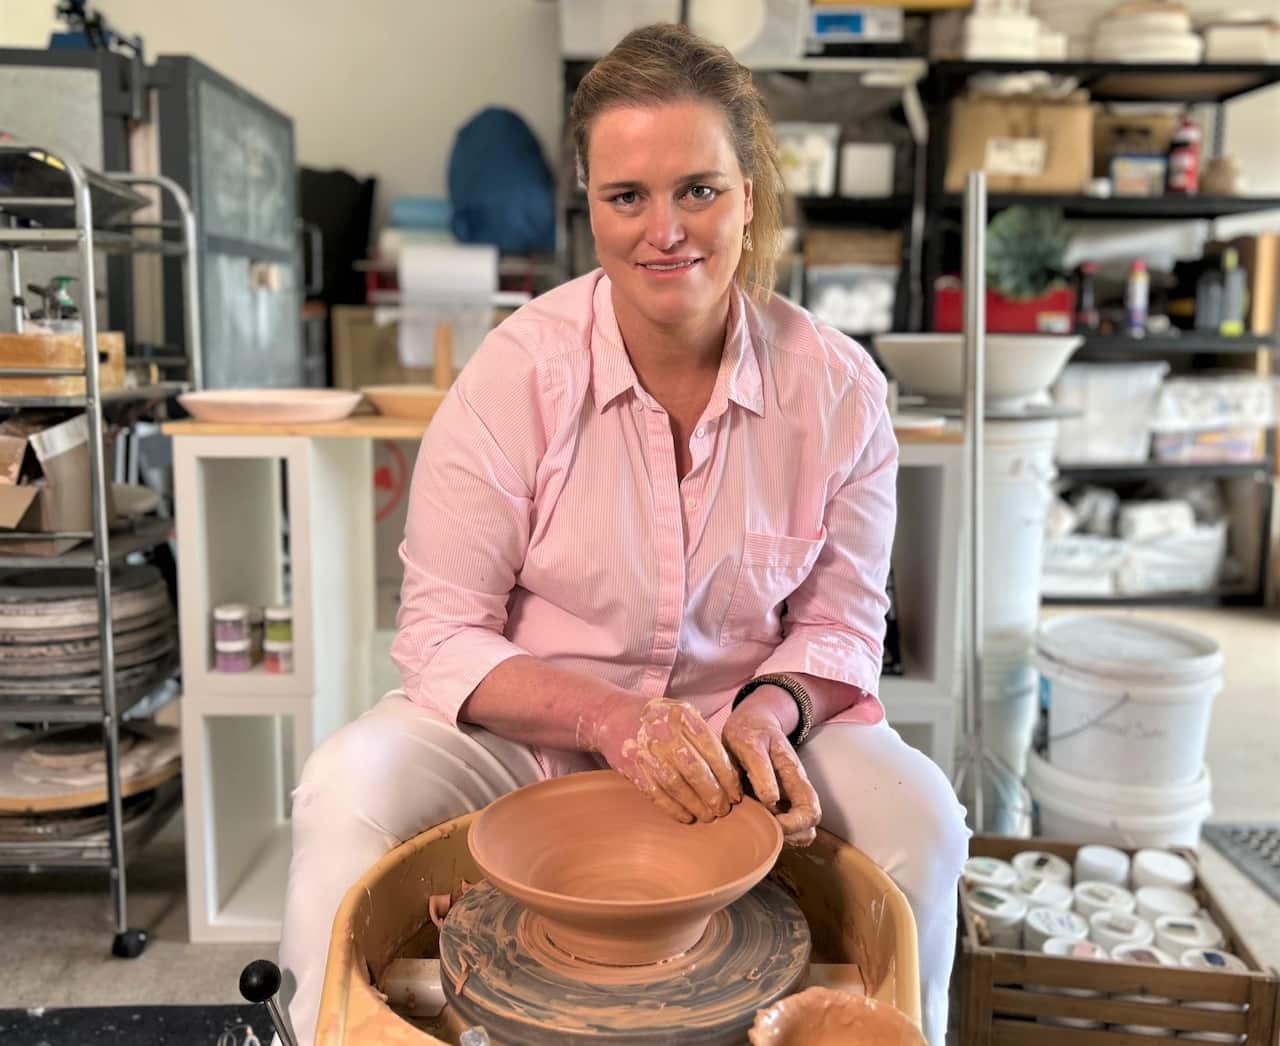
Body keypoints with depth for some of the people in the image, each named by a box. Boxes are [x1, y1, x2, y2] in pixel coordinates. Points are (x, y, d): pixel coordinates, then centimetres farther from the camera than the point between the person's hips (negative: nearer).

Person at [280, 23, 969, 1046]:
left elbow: (841, 624, 0)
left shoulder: (838, 386, -9)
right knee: (352, 788, -27)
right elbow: (442, 635, -11)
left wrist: (769, 712, -21)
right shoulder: (515, 370, -15)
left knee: (917, 816, -22)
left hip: (737, 736, 2)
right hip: (527, 729, -1)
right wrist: (612, 718, -26)